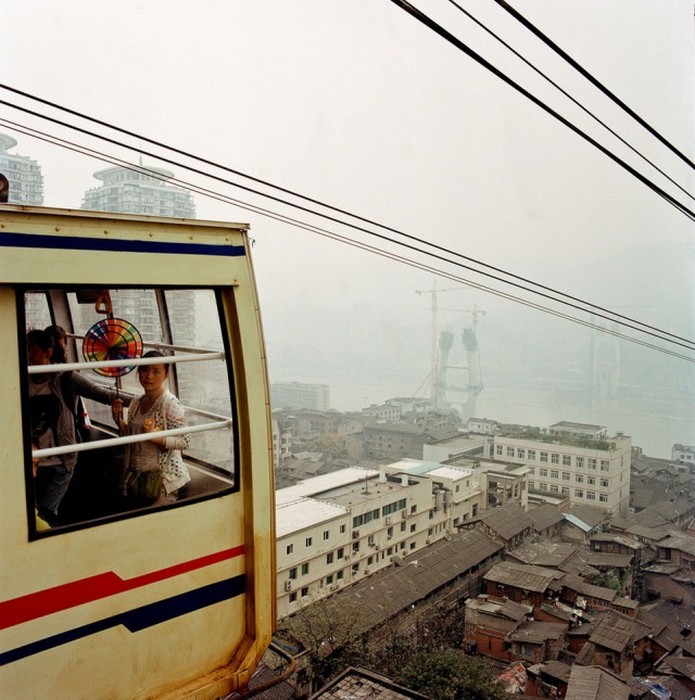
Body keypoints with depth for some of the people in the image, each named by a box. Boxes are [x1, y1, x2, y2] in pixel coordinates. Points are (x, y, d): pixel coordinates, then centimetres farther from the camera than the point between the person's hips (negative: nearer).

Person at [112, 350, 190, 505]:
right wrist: (119, 419, 0)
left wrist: (156, 438, -29)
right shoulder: (136, 402, 5)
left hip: (163, 478, -6)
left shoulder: (170, 403, -16)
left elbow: (185, 441, -17)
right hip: (137, 475, 6)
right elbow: (131, 437, 14)